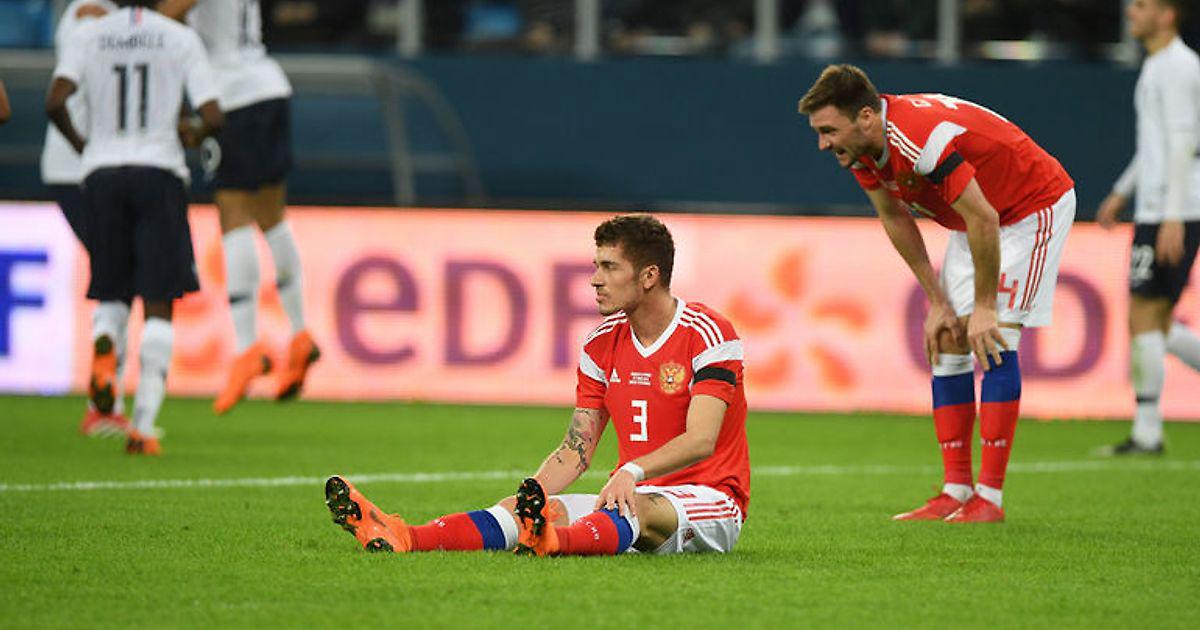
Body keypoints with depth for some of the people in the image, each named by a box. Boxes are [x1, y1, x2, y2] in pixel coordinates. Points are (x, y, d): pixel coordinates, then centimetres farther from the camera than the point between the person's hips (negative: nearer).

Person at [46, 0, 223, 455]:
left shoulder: (87, 37, 5)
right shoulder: (182, 39, 4)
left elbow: (55, 103, -8)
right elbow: (213, 118, -2)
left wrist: (79, 143, 11)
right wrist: (194, 132, 21)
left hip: (102, 175, 1)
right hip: (159, 173, -1)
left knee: (110, 293, 15)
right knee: (158, 305, 0)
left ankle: (104, 349, -21)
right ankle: (144, 425, -13)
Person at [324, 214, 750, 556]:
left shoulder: (707, 334, -11)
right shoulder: (602, 344, 9)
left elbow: (701, 439, -23)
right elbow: (576, 451, 8)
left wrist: (632, 471, -40)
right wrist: (530, 495, -12)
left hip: (712, 500, -6)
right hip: (632, 500, 6)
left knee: (638, 507, -40)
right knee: (548, 509, -20)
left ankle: (553, 543, -73)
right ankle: (402, 538, -43)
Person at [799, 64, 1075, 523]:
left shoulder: (922, 138, -37)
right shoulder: (859, 147, -11)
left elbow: (984, 219, -31)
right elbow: (895, 219, 4)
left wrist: (984, 308, -23)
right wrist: (937, 303, 2)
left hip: (1035, 207, -9)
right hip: (974, 218, 9)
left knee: (994, 340, -18)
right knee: (947, 344, 2)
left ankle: (990, 498, -17)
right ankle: (955, 492, 4)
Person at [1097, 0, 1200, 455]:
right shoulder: (1160, 66, 20)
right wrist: (1121, 193, 31)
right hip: (1156, 209, 10)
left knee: (1142, 319, -8)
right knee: (1158, 327, 10)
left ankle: (1147, 434, -5)